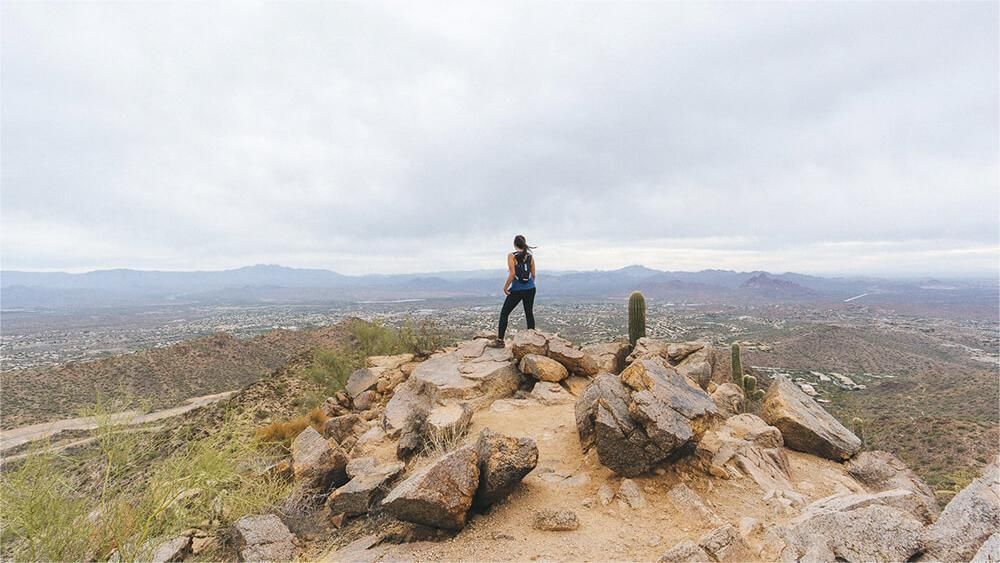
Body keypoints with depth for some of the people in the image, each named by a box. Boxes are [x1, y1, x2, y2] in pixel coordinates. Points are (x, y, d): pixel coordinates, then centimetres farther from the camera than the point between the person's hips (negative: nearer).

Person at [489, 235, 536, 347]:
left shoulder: (512, 256, -9)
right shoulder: (530, 256, 4)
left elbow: (512, 274, -17)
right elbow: (533, 274, 9)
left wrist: (505, 286, -7)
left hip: (517, 289, -4)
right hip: (530, 289, 5)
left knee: (504, 313, 6)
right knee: (529, 313, 12)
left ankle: (500, 341, 5)